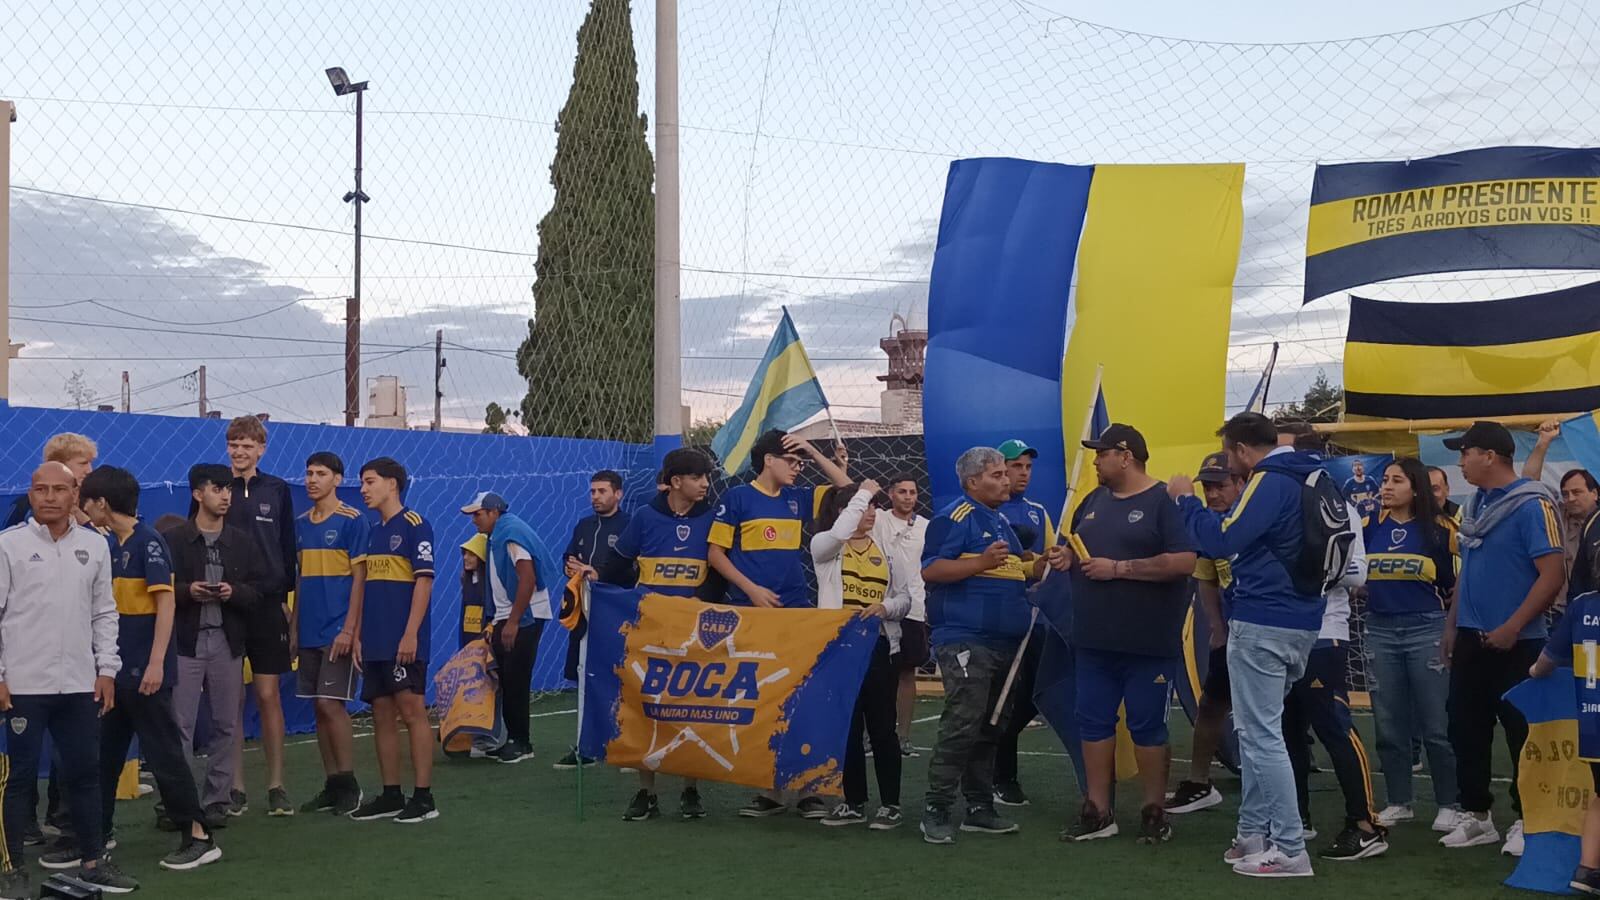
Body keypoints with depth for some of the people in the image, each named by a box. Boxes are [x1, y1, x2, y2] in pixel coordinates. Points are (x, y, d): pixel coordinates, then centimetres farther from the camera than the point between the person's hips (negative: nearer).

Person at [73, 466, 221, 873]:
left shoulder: (148, 542, -12)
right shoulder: (111, 546, 12)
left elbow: (166, 603, -17)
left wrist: (156, 663, -21)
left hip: (145, 671, -8)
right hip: (116, 671, 8)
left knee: (163, 752, -3)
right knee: (103, 756, 12)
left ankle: (199, 837, 5)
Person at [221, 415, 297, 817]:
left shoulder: (277, 490, 6)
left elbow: (288, 548, 8)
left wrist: (285, 595, 2)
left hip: (267, 605, 0)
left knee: (268, 695, 2)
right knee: (231, 698, 4)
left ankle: (276, 786, 9)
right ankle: (236, 788, 12)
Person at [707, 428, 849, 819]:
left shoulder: (798, 499, 12)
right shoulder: (737, 498, 0)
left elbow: (847, 489, 13)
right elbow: (715, 553, -1)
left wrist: (815, 452, 6)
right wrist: (752, 590, -10)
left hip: (798, 611, 3)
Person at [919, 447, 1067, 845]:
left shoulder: (1002, 521, 20)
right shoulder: (955, 517, -8)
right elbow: (930, 570, -16)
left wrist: (1043, 564, 8)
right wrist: (981, 562, -26)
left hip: (1004, 643, 9)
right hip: (965, 642, -9)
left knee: (991, 729, 12)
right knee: (962, 726, -12)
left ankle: (980, 807, 20)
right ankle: (936, 810, -5)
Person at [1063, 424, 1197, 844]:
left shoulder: (1164, 501, -9)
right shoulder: (1093, 501, 15)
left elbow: (1185, 561, -19)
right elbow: (1074, 549, 28)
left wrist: (1119, 568, -19)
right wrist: (1067, 558, 4)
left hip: (1148, 644, -7)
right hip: (1094, 640, 7)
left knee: (1148, 727, 3)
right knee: (1093, 723, 9)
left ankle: (1155, 813, 15)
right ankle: (1098, 812, 18)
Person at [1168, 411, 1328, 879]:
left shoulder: (1270, 481, -14)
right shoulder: (1305, 479, 16)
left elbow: (1221, 540, -22)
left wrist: (1186, 499, -9)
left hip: (1263, 625, -10)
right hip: (1299, 623, 10)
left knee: (1261, 735, -5)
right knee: (1256, 730, 17)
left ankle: (1290, 850, -3)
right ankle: (1254, 834, 21)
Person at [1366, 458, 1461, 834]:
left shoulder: (1438, 528, -3)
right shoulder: (1370, 525, 5)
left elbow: (1457, 582, 3)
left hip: (1425, 630, -3)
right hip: (1380, 631, 4)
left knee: (1437, 726, 0)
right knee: (1389, 725, 10)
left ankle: (1449, 805, 12)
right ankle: (1398, 802, 21)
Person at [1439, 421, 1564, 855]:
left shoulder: (1531, 504, -13)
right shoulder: (1476, 504, 12)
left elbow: (1553, 574, -19)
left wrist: (1512, 628, -21)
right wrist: (1452, 624, 15)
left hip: (1514, 642, -8)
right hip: (1470, 639, 8)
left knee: (1521, 733, 2)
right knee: (1466, 729, 12)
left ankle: (1526, 820, 14)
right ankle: (1476, 816, 23)